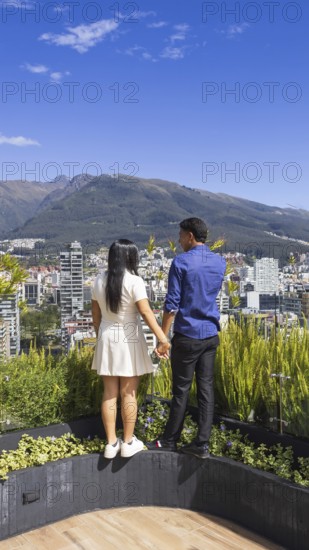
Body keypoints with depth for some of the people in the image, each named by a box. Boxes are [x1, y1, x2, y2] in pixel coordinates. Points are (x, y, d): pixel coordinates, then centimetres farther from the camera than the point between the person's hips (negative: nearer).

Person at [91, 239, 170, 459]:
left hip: (107, 339, 5)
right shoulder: (134, 281, -13)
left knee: (110, 393, 10)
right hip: (128, 340, -5)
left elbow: (96, 314, 9)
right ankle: (128, 442, 16)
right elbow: (146, 312, -22)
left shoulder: (100, 281, 3)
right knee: (129, 394, 6)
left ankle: (111, 443, 17)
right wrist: (163, 338, -24)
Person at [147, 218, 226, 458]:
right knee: (206, 389, 8)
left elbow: (172, 304, -13)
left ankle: (169, 441, 21)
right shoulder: (220, 262, 6)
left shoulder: (181, 262, -11)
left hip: (187, 336, -5)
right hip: (211, 335, 5)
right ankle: (202, 444, 13)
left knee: (181, 390, 5)